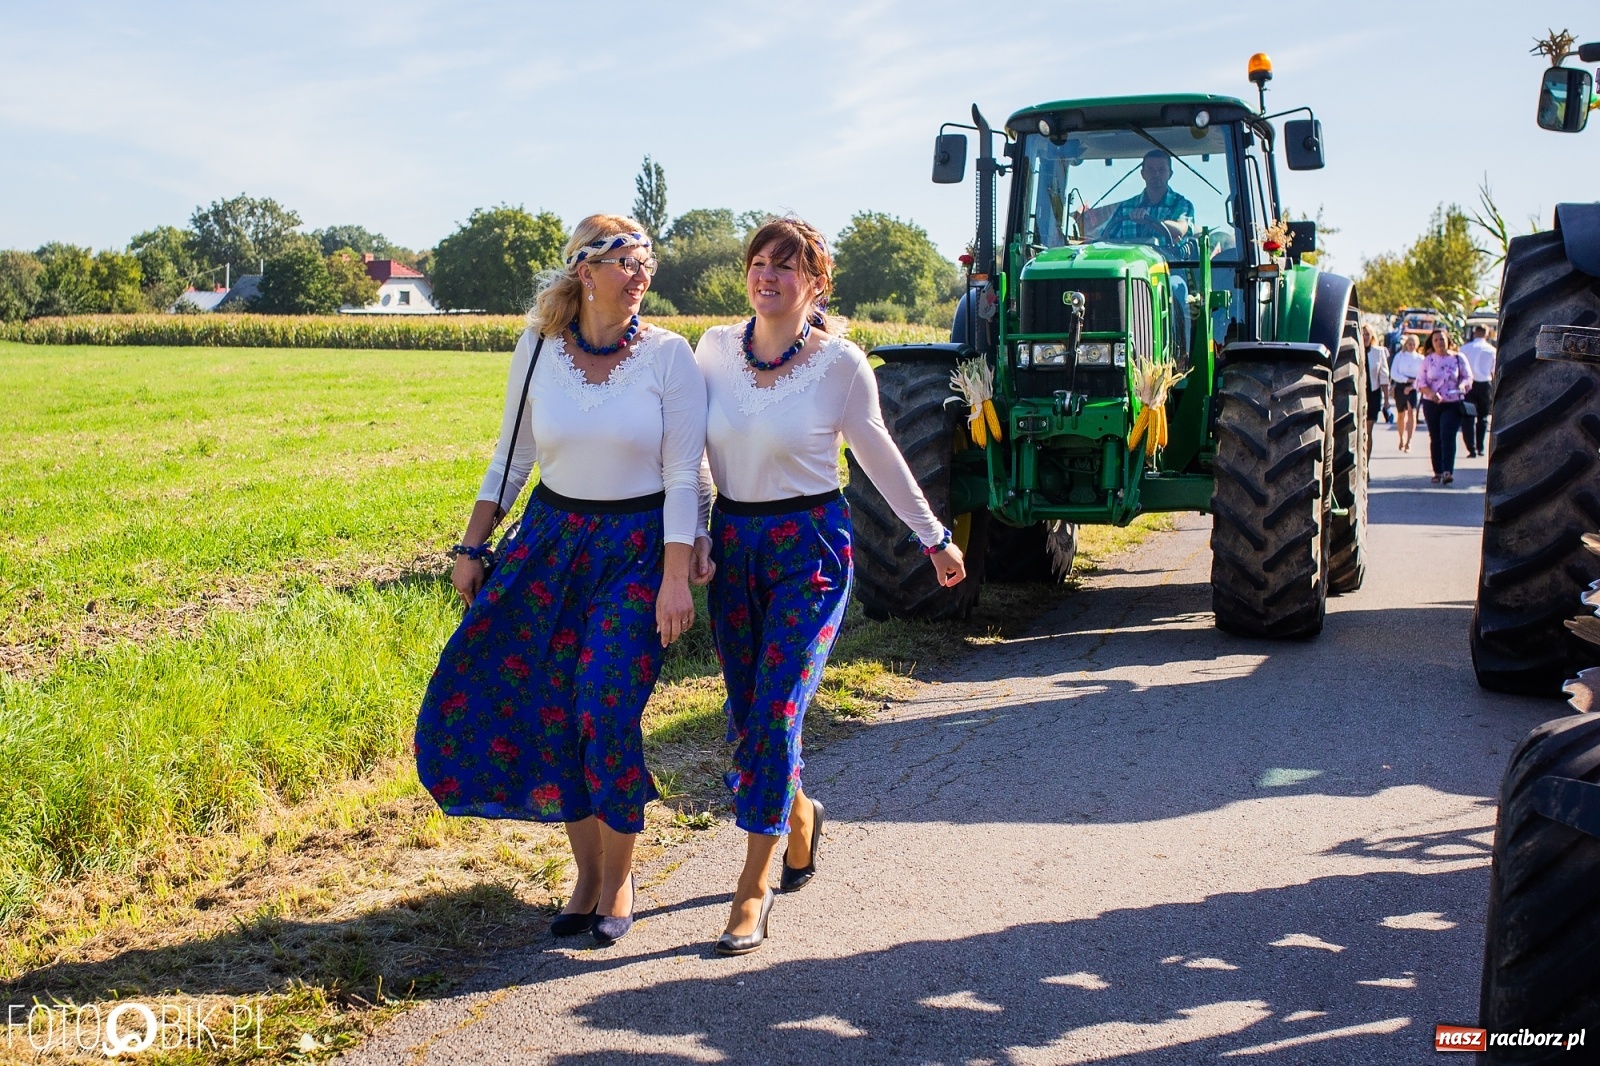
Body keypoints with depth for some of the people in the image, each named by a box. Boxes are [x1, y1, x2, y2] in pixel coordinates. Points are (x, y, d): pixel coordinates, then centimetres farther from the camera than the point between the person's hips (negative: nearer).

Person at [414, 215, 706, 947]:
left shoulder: (669, 355, -7)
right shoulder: (537, 349, 0)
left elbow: (683, 476, -8)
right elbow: (510, 459, 10)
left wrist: (676, 579, -14)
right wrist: (472, 548, 8)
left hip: (636, 549, -3)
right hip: (550, 541, 3)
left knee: (606, 713, -10)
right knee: (550, 709, 4)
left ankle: (617, 882, 11)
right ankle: (586, 873, 22)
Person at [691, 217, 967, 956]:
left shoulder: (840, 363, -9)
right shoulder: (715, 348, 0)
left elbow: (879, 456, 2)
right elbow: (692, 452, 9)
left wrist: (935, 538, 8)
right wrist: (693, 539, 0)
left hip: (810, 547, -4)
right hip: (732, 542, 4)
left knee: (776, 709, -10)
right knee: (745, 715, 9)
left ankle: (753, 887, 1)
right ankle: (798, 814, 39)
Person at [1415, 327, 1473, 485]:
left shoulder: (1458, 358, 3)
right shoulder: (1428, 359, 5)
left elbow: (1468, 377, 5)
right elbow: (1421, 381, 0)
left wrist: (1462, 385, -18)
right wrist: (1431, 393, -18)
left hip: (1453, 404, -2)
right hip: (1431, 404, 2)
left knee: (1448, 436, -15)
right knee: (1435, 438, 6)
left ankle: (1448, 471, -20)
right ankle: (1437, 472, 14)